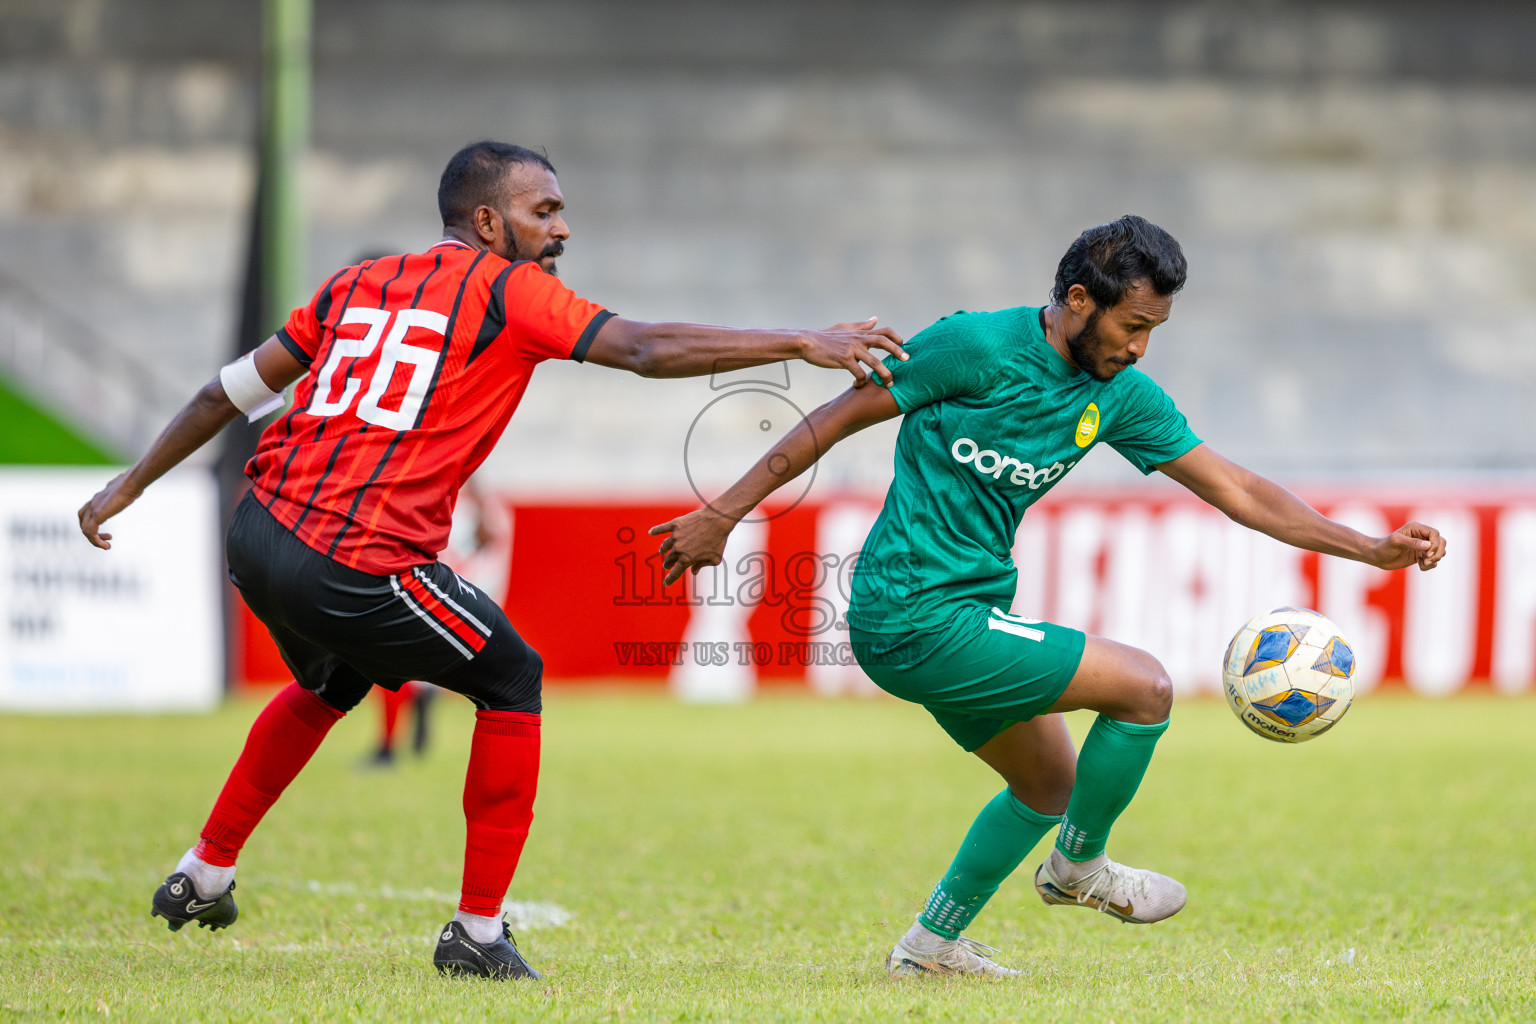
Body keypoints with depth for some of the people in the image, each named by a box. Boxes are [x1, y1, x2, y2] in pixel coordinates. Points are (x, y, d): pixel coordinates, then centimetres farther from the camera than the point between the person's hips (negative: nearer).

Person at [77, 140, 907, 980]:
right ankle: (477, 936, 12)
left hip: (256, 537, 7)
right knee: (513, 683, 13)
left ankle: (204, 876, 42)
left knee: (332, 683, 36)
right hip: (361, 572, -7)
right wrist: (801, 344, -6)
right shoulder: (505, 288, 0)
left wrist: (130, 487, 29)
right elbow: (645, 350, -9)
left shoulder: (357, 284, 18)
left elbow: (230, 391, 21)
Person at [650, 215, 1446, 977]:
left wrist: (1373, 550, 1)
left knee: (1051, 787, 20)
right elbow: (841, 416, -9)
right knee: (1144, 687, -10)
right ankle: (1078, 867, 11)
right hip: (916, 620, -9)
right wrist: (723, 515, -8)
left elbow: (1234, 489, 7)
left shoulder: (1118, 396, 4)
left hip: (968, 615, 9)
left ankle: (932, 943, 29)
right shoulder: (977, 347, -17)